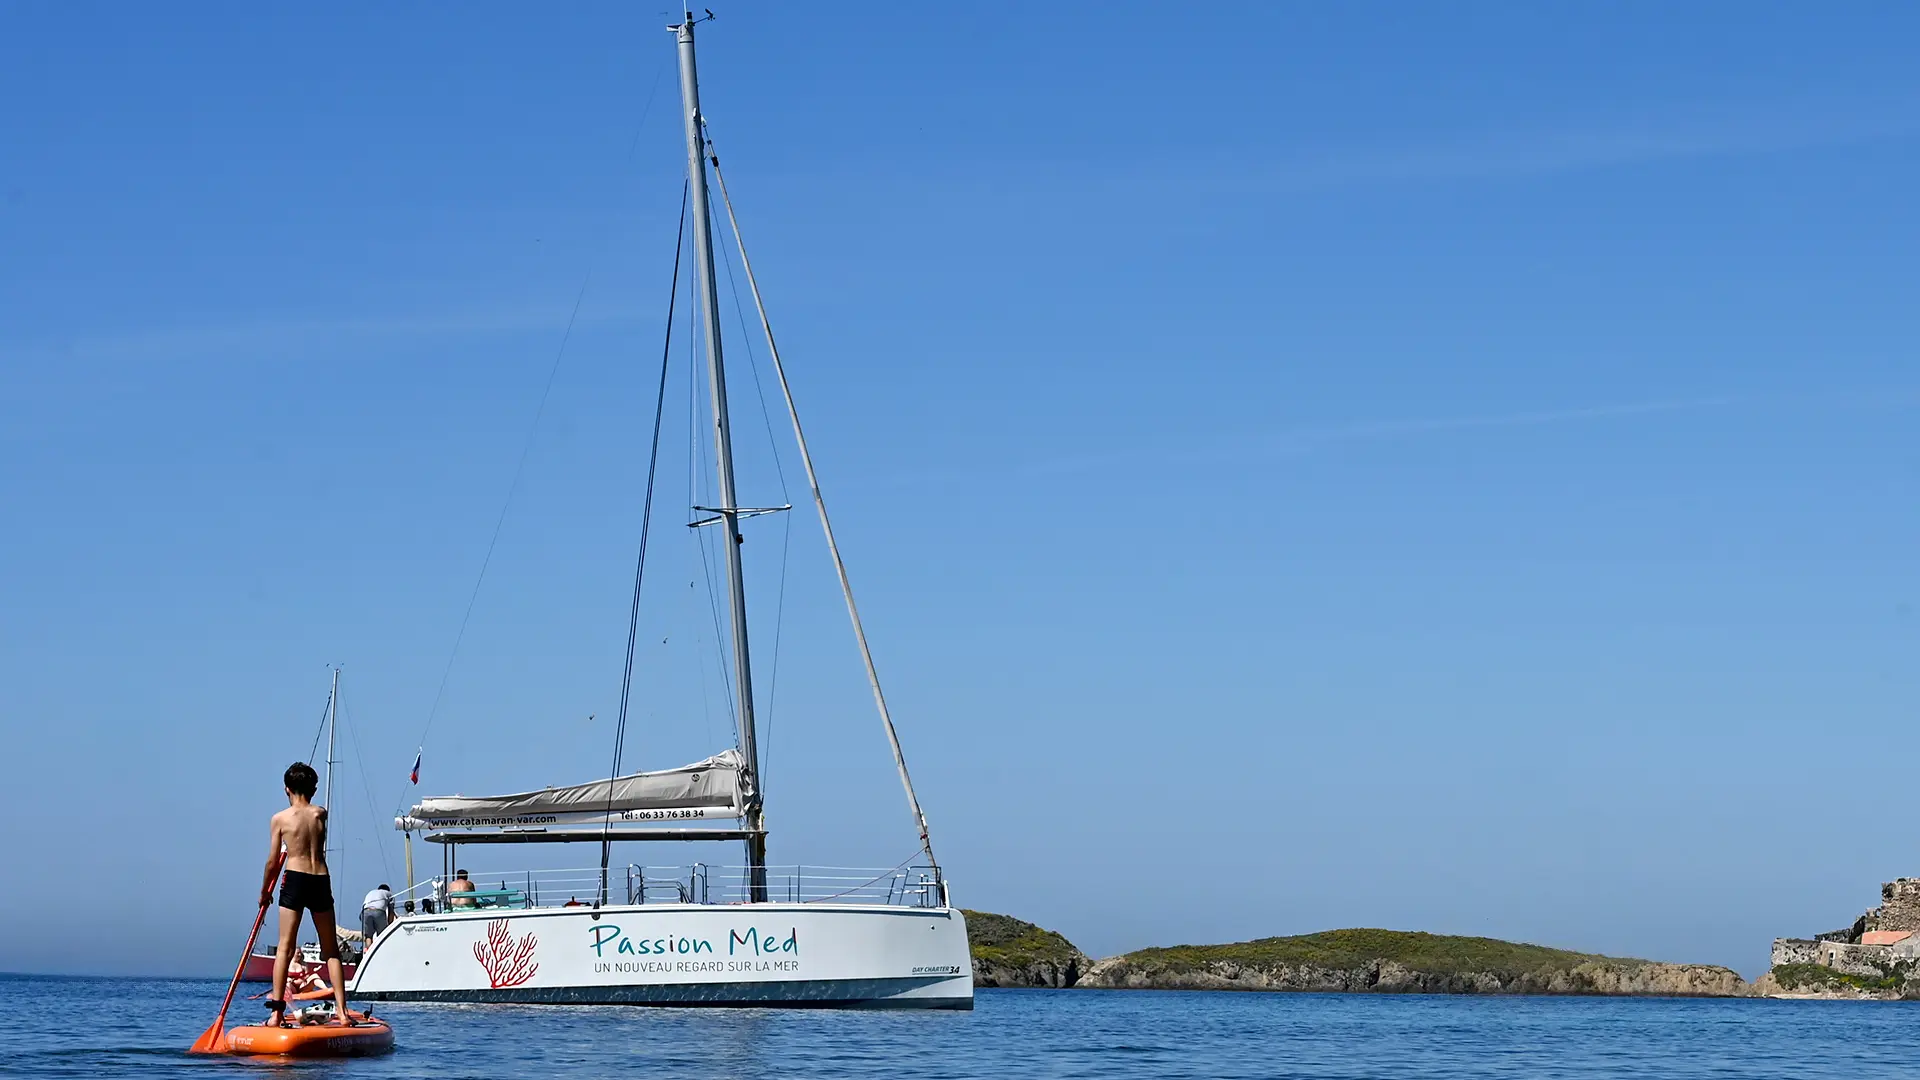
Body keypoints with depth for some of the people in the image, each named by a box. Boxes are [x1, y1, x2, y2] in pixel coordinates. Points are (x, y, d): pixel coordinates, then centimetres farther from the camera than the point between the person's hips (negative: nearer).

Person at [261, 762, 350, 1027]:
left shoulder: (280, 819, 0)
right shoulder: (321, 814, 7)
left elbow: (273, 861, 3)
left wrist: (264, 892, 14)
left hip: (295, 880, -3)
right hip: (321, 882, 3)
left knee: (285, 947, -1)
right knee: (331, 950, 9)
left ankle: (276, 1011, -9)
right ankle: (342, 1011, 4)